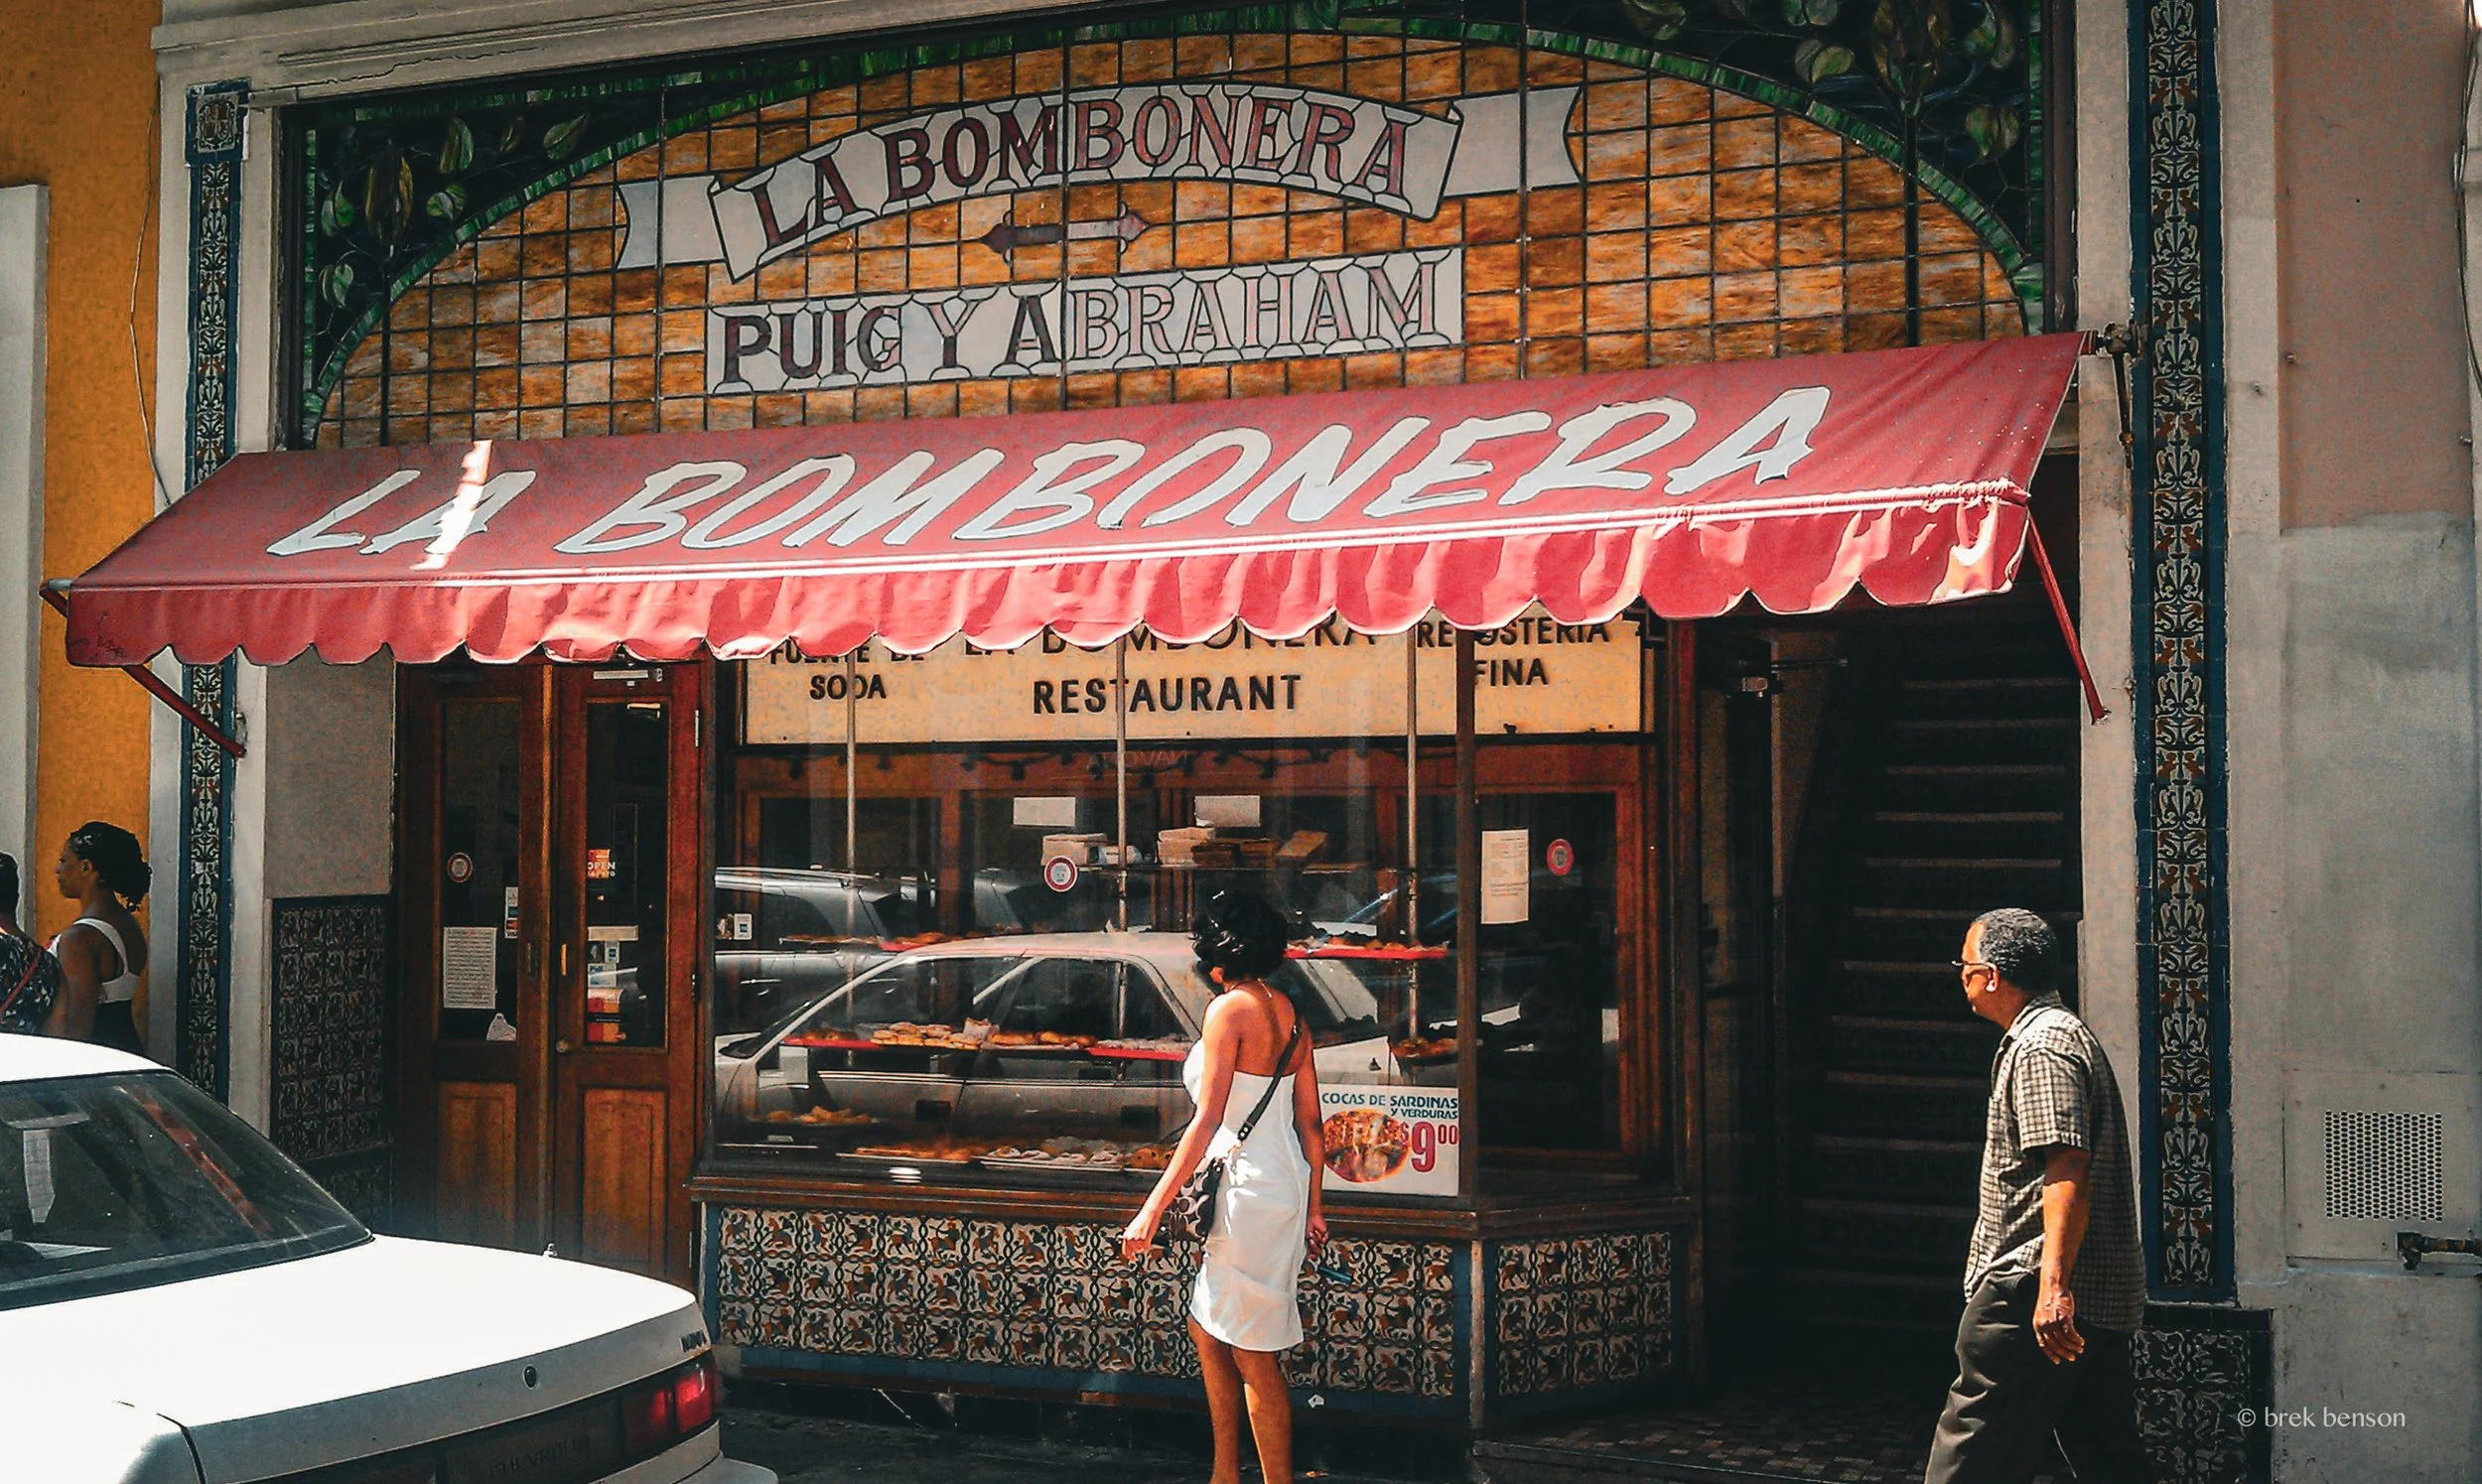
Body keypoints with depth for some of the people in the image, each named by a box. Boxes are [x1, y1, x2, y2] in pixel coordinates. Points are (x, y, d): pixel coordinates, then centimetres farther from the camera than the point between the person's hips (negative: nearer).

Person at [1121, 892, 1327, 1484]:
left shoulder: (1231, 1008, -13)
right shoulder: (1288, 1012, 10)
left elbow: (1208, 1122, -18)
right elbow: (1310, 1121, 12)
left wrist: (1153, 1208, -17)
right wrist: (1312, 1208, 20)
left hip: (1248, 1192, -9)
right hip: (1286, 1188, 9)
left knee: (1254, 1358, -1)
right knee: (1206, 1330, 19)